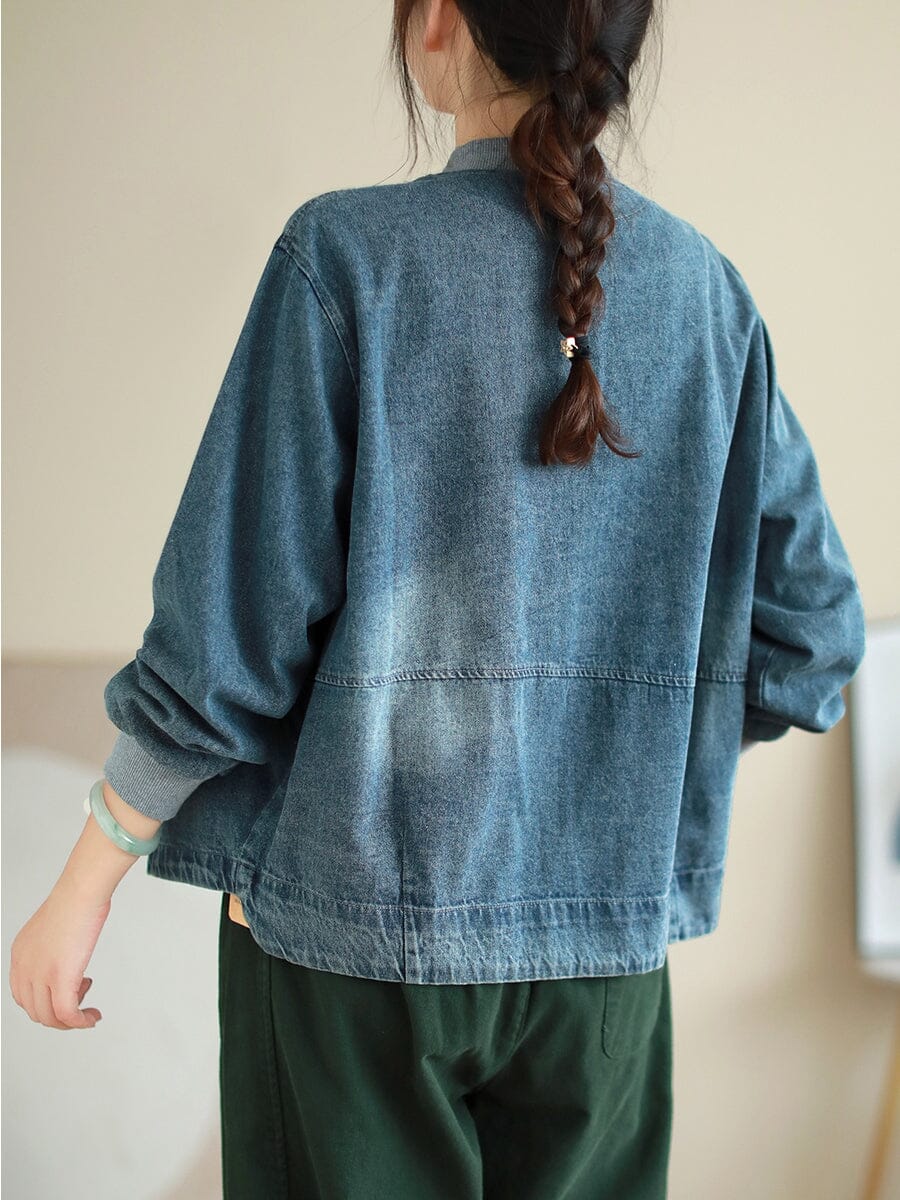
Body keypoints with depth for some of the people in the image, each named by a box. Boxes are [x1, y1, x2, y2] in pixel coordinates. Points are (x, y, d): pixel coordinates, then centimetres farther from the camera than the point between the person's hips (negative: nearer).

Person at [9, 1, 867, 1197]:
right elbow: (811, 634, 2)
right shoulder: (707, 290, 0)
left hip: (354, 916, -3)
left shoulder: (348, 254, -11)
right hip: (605, 936, 3)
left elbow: (231, 631, -13)